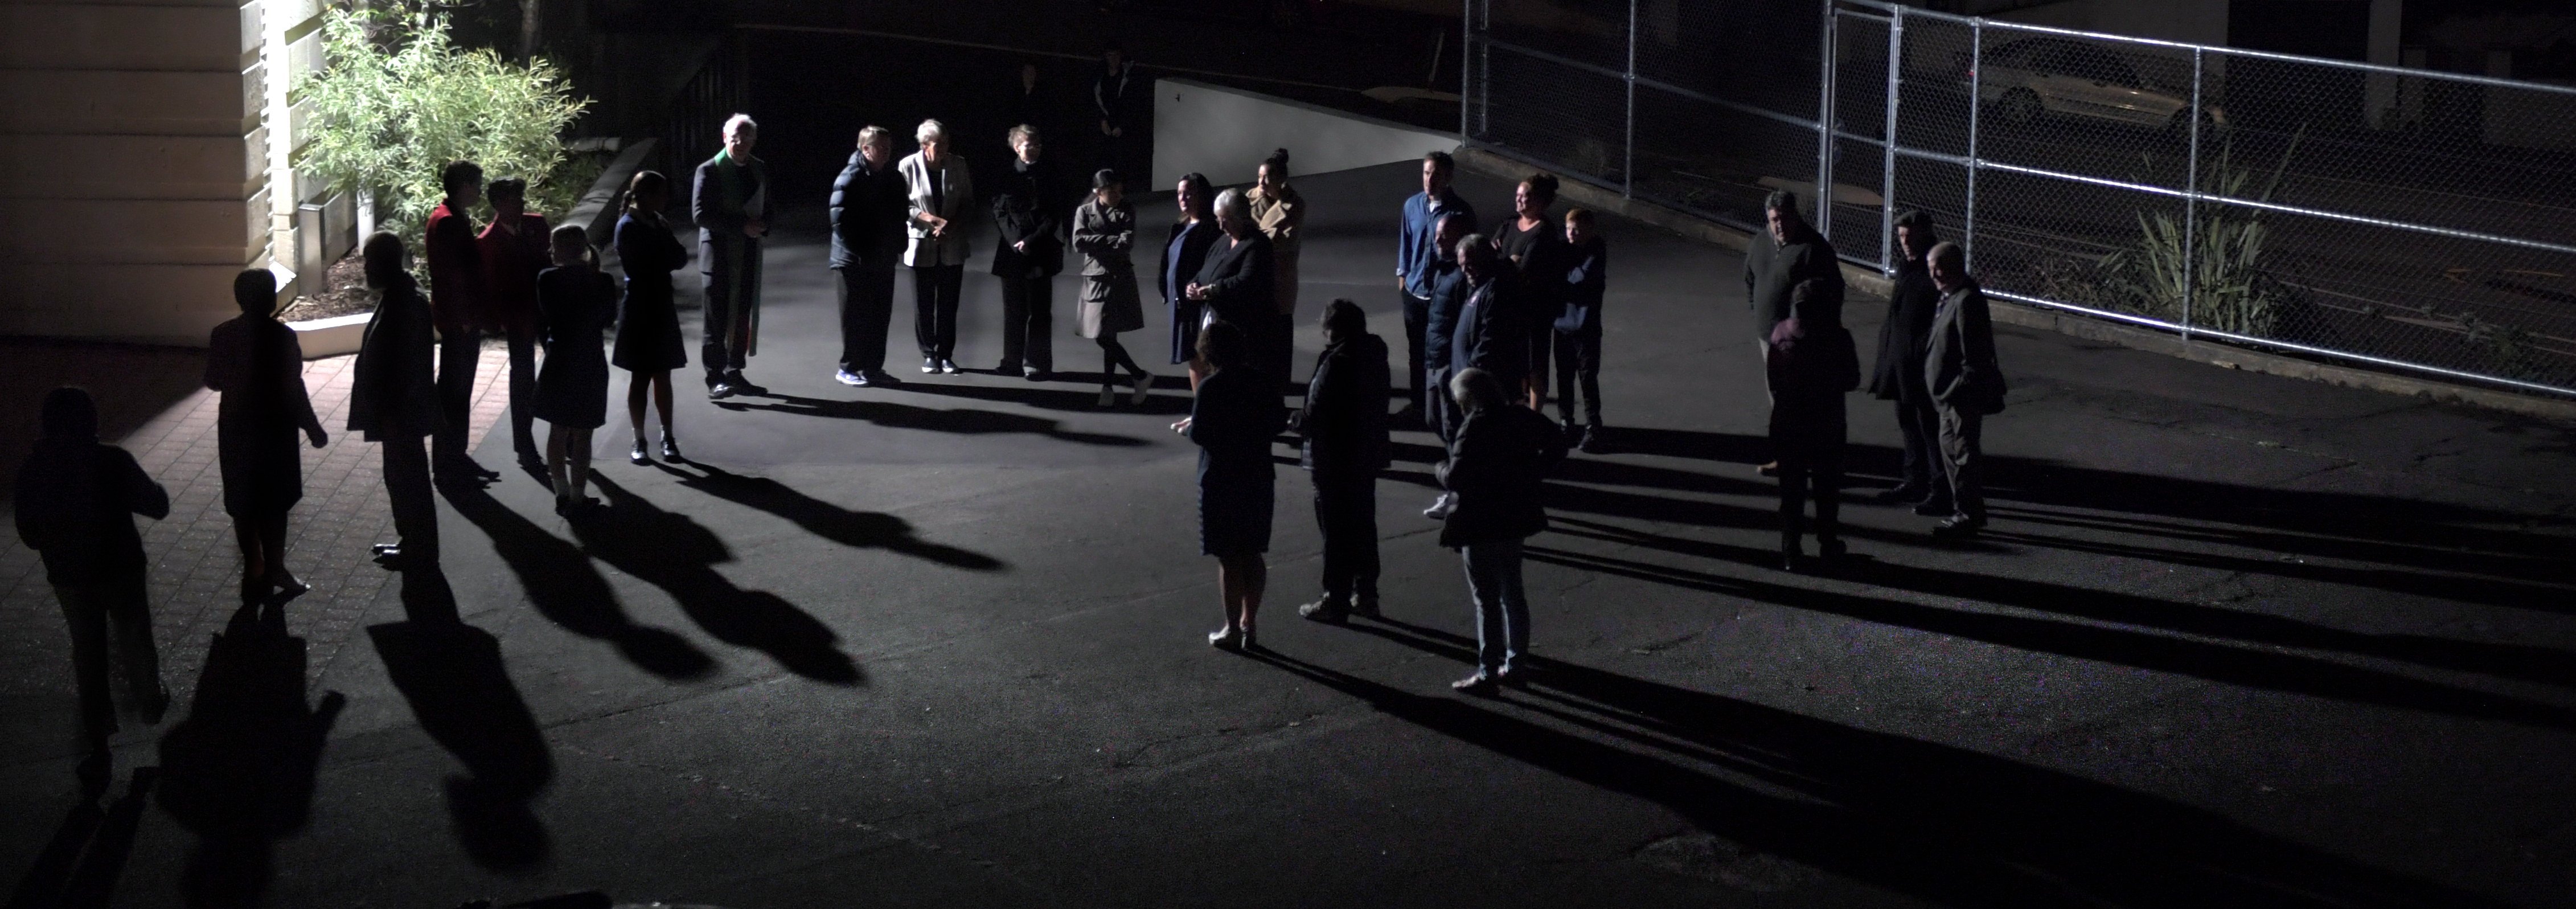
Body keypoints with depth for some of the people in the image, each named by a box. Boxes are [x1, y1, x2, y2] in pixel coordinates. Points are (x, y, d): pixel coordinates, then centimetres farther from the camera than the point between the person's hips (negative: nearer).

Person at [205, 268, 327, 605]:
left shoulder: (222, 335, -4)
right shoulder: (281, 336, -17)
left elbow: (213, 381, 5)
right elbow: (293, 388, -16)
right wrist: (311, 427, -5)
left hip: (236, 427, 4)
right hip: (274, 426, -4)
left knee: (243, 504, 13)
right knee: (274, 502, 8)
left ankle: (255, 571, 20)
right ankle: (273, 569, 13)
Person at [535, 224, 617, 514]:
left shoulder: (547, 279, -11)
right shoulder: (602, 282, -11)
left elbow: (541, 321, -2)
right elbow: (609, 318, 2)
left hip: (558, 362, 0)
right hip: (591, 364, 0)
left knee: (557, 431, 13)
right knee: (582, 435, 6)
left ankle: (562, 493, 13)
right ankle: (577, 496, 9)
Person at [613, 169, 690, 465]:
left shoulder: (657, 224, 11)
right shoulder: (629, 227, -12)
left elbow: (680, 258, 2)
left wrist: (667, 258, -12)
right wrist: (671, 256, -5)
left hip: (661, 307, 6)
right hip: (640, 310, -6)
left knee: (662, 375, 11)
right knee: (641, 377, 1)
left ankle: (668, 437, 17)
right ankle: (639, 441, 8)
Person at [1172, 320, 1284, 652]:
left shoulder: (1211, 388, -16)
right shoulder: (1262, 383, 0)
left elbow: (1200, 434, -17)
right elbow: (1279, 421, 7)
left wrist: (1186, 427, 4)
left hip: (1221, 482, -5)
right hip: (1258, 478, 5)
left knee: (1229, 559, 2)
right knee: (1252, 556, 14)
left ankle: (1232, 630, 8)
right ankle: (1248, 624, 20)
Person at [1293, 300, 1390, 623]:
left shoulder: (1335, 365, -24)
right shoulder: (1374, 354, 1)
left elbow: (1314, 419, -23)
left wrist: (1294, 420, -2)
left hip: (1335, 463, -8)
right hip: (1367, 456, 8)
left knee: (1337, 533, 3)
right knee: (1363, 527, 18)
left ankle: (1336, 602, 11)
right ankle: (1365, 594, 28)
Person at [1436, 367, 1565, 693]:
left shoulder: (1474, 429, -21)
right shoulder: (1523, 419, 1)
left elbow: (1455, 479, -26)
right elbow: (1557, 446, 13)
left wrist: (1441, 469, -5)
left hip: (1481, 526, -8)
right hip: (1517, 518, 8)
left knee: (1486, 600, -1)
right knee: (1512, 593, 19)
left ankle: (1488, 672, 4)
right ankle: (1515, 662, 27)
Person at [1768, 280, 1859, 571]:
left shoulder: (1780, 335, -9)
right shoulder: (1837, 337, -14)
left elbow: (1771, 378, -1)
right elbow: (1851, 380, -6)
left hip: (1788, 427, 1)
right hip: (1828, 427, -1)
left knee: (1791, 491, 11)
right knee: (1827, 491, 15)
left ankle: (1791, 550, 11)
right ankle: (1829, 545, 22)